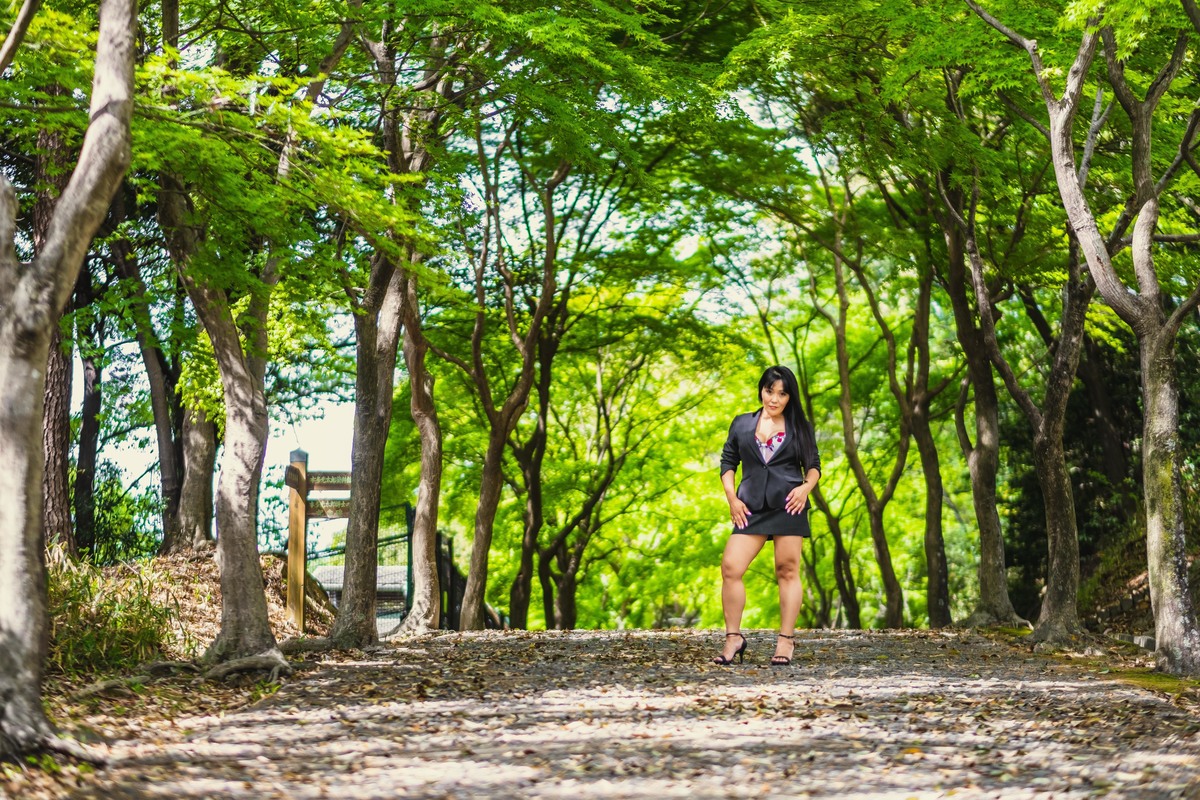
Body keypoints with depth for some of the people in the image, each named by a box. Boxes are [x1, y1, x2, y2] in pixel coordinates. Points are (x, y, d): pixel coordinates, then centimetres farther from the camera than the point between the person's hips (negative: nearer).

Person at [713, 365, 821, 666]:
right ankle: (733, 638, 0)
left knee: (787, 571, -1)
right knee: (730, 567, -10)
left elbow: (813, 465, 13)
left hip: (788, 505, -2)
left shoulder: (800, 427, 11)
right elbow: (728, 463, 16)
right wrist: (732, 498, 4)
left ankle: (785, 641, 5)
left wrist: (807, 486, -8)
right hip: (751, 507, 2)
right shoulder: (742, 424, 14)